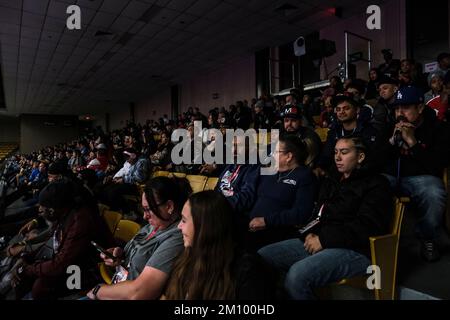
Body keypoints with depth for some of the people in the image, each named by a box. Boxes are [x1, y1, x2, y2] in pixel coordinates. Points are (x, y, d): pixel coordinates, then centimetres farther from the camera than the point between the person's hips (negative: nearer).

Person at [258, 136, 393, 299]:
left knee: (297, 275, -34)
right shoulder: (332, 180, 23)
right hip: (319, 241, 8)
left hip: (355, 250, -7)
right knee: (262, 256, -8)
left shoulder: (375, 184, 0)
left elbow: (366, 226, -13)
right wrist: (311, 234, 1)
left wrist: (324, 239, -16)